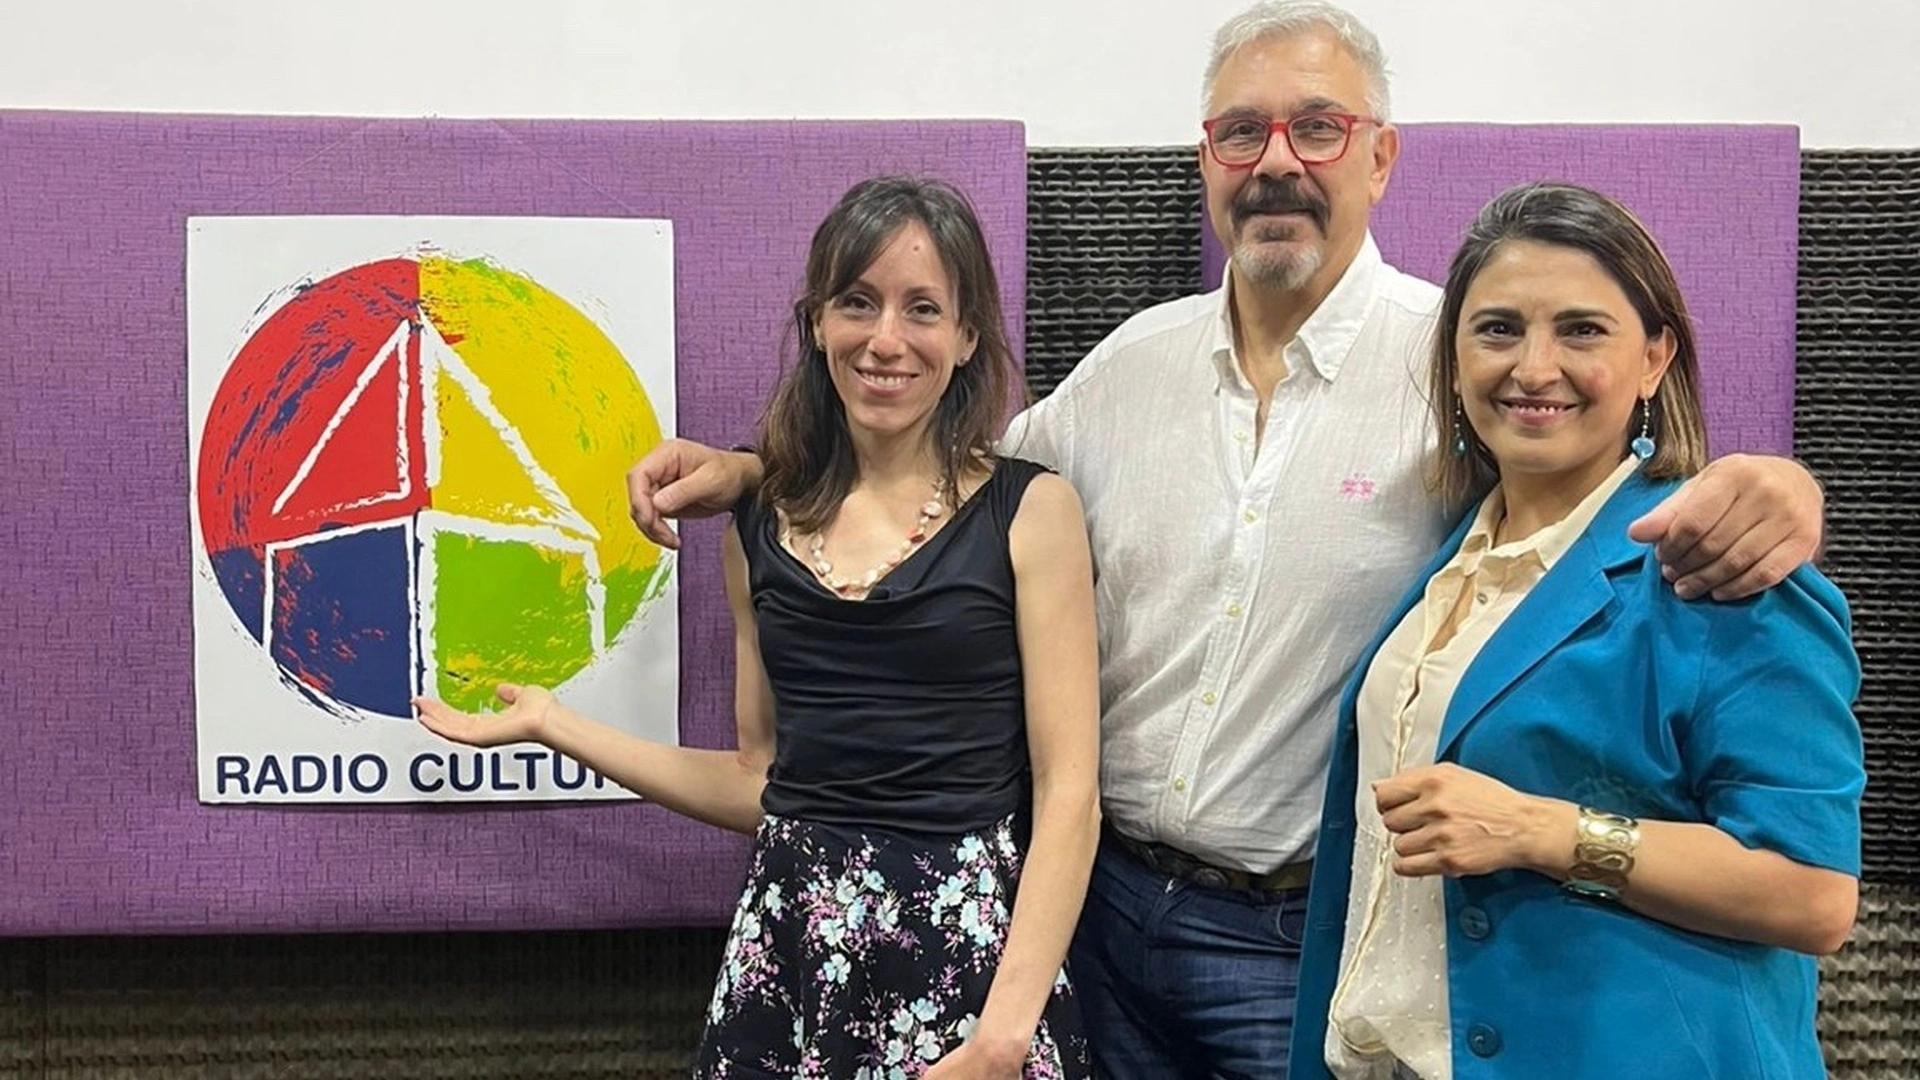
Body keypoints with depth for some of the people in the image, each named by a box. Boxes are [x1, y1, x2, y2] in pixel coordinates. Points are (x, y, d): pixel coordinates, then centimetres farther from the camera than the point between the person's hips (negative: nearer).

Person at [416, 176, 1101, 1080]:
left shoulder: (1028, 512, -5)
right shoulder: (762, 523, 6)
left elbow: (1068, 794, -9)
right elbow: (759, 783, 11)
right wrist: (552, 723, 11)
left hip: (970, 940, -3)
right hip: (788, 948, 4)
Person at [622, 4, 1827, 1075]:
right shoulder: (1137, 358, 4)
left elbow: (1647, 483, -14)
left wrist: (1769, 487, -38)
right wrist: (747, 471, 3)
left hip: (1313, 942, -4)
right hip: (1113, 898, 5)